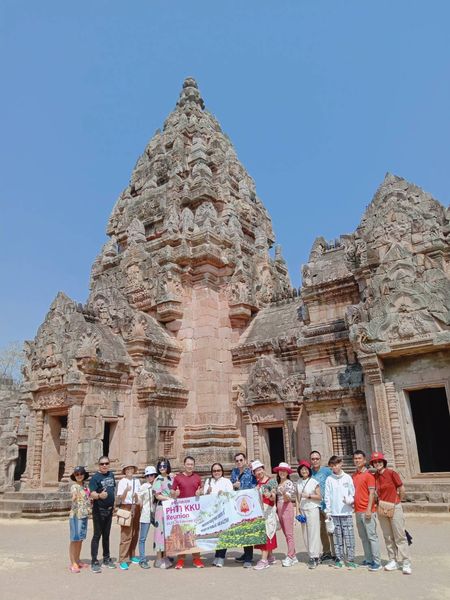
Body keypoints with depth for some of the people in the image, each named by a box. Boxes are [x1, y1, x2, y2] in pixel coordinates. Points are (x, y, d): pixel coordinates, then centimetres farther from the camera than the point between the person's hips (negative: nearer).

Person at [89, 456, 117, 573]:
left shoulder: (111, 474, 6)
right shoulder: (95, 477, -13)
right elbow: (92, 493, -25)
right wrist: (99, 495, -46)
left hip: (109, 509, 6)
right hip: (98, 510, -6)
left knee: (106, 535, 16)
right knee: (97, 535, -3)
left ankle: (106, 558, 27)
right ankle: (94, 562, 4)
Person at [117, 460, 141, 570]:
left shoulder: (137, 481, 8)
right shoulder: (122, 482, -4)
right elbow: (119, 497, -10)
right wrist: (126, 490, -27)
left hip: (136, 508, 5)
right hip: (126, 508, -5)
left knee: (135, 534, 11)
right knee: (126, 535, -8)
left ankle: (131, 556, 25)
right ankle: (123, 560, -2)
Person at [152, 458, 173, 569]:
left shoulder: (171, 479, 12)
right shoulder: (158, 479, -6)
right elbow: (157, 496, -10)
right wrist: (170, 498, -15)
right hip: (161, 508, -6)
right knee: (161, 531, -3)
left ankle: (165, 556, 20)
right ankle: (159, 559, 6)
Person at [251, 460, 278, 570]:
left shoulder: (271, 481, -4)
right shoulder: (256, 483, 13)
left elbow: (273, 498, -11)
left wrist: (269, 495, -31)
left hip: (268, 510, -6)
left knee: (266, 533, -9)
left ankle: (264, 560, -8)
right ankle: (270, 557, 19)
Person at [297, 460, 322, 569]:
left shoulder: (314, 482, -6)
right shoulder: (298, 482, 7)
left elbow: (319, 497, -4)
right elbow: (298, 496, 13)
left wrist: (309, 496, -16)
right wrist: (299, 509, 9)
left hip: (313, 509, -5)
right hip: (303, 510, 5)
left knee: (313, 533, -6)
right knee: (305, 533, 4)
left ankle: (314, 557, 0)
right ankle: (316, 555, 15)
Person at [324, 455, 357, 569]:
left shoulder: (347, 478, 3)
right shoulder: (329, 479, 6)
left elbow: (353, 493, 3)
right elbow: (327, 496, 6)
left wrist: (349, 500, -17)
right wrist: (328, 511, 1)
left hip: (346, 512, -1)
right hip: (334, 513, 1)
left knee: (349, 536, -2)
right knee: (337, 537, 6)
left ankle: (351, 560, 6)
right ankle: (339, 559, 15)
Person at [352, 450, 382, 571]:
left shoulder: (368, 475, -8)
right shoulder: (354, 475, 13)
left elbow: (371, 493, -12)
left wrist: (369, 509, -17)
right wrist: (352, 503, 12)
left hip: (367, 511, -7)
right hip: (357, 511, 7)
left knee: (372, 536, -4)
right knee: (363, 537, 12)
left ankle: (377, 562, 2)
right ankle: (368, 560, 20)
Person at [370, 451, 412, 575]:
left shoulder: (391, 473, -11)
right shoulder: (375, 476, 4)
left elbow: (402, 489, -5)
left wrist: (397, 502, 6)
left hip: (394, 508, -5)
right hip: (381, 508, 5)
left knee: (400, 536, -3)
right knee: (388, 537, 11)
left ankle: (406, 563, 2)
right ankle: (393, 561, 20)